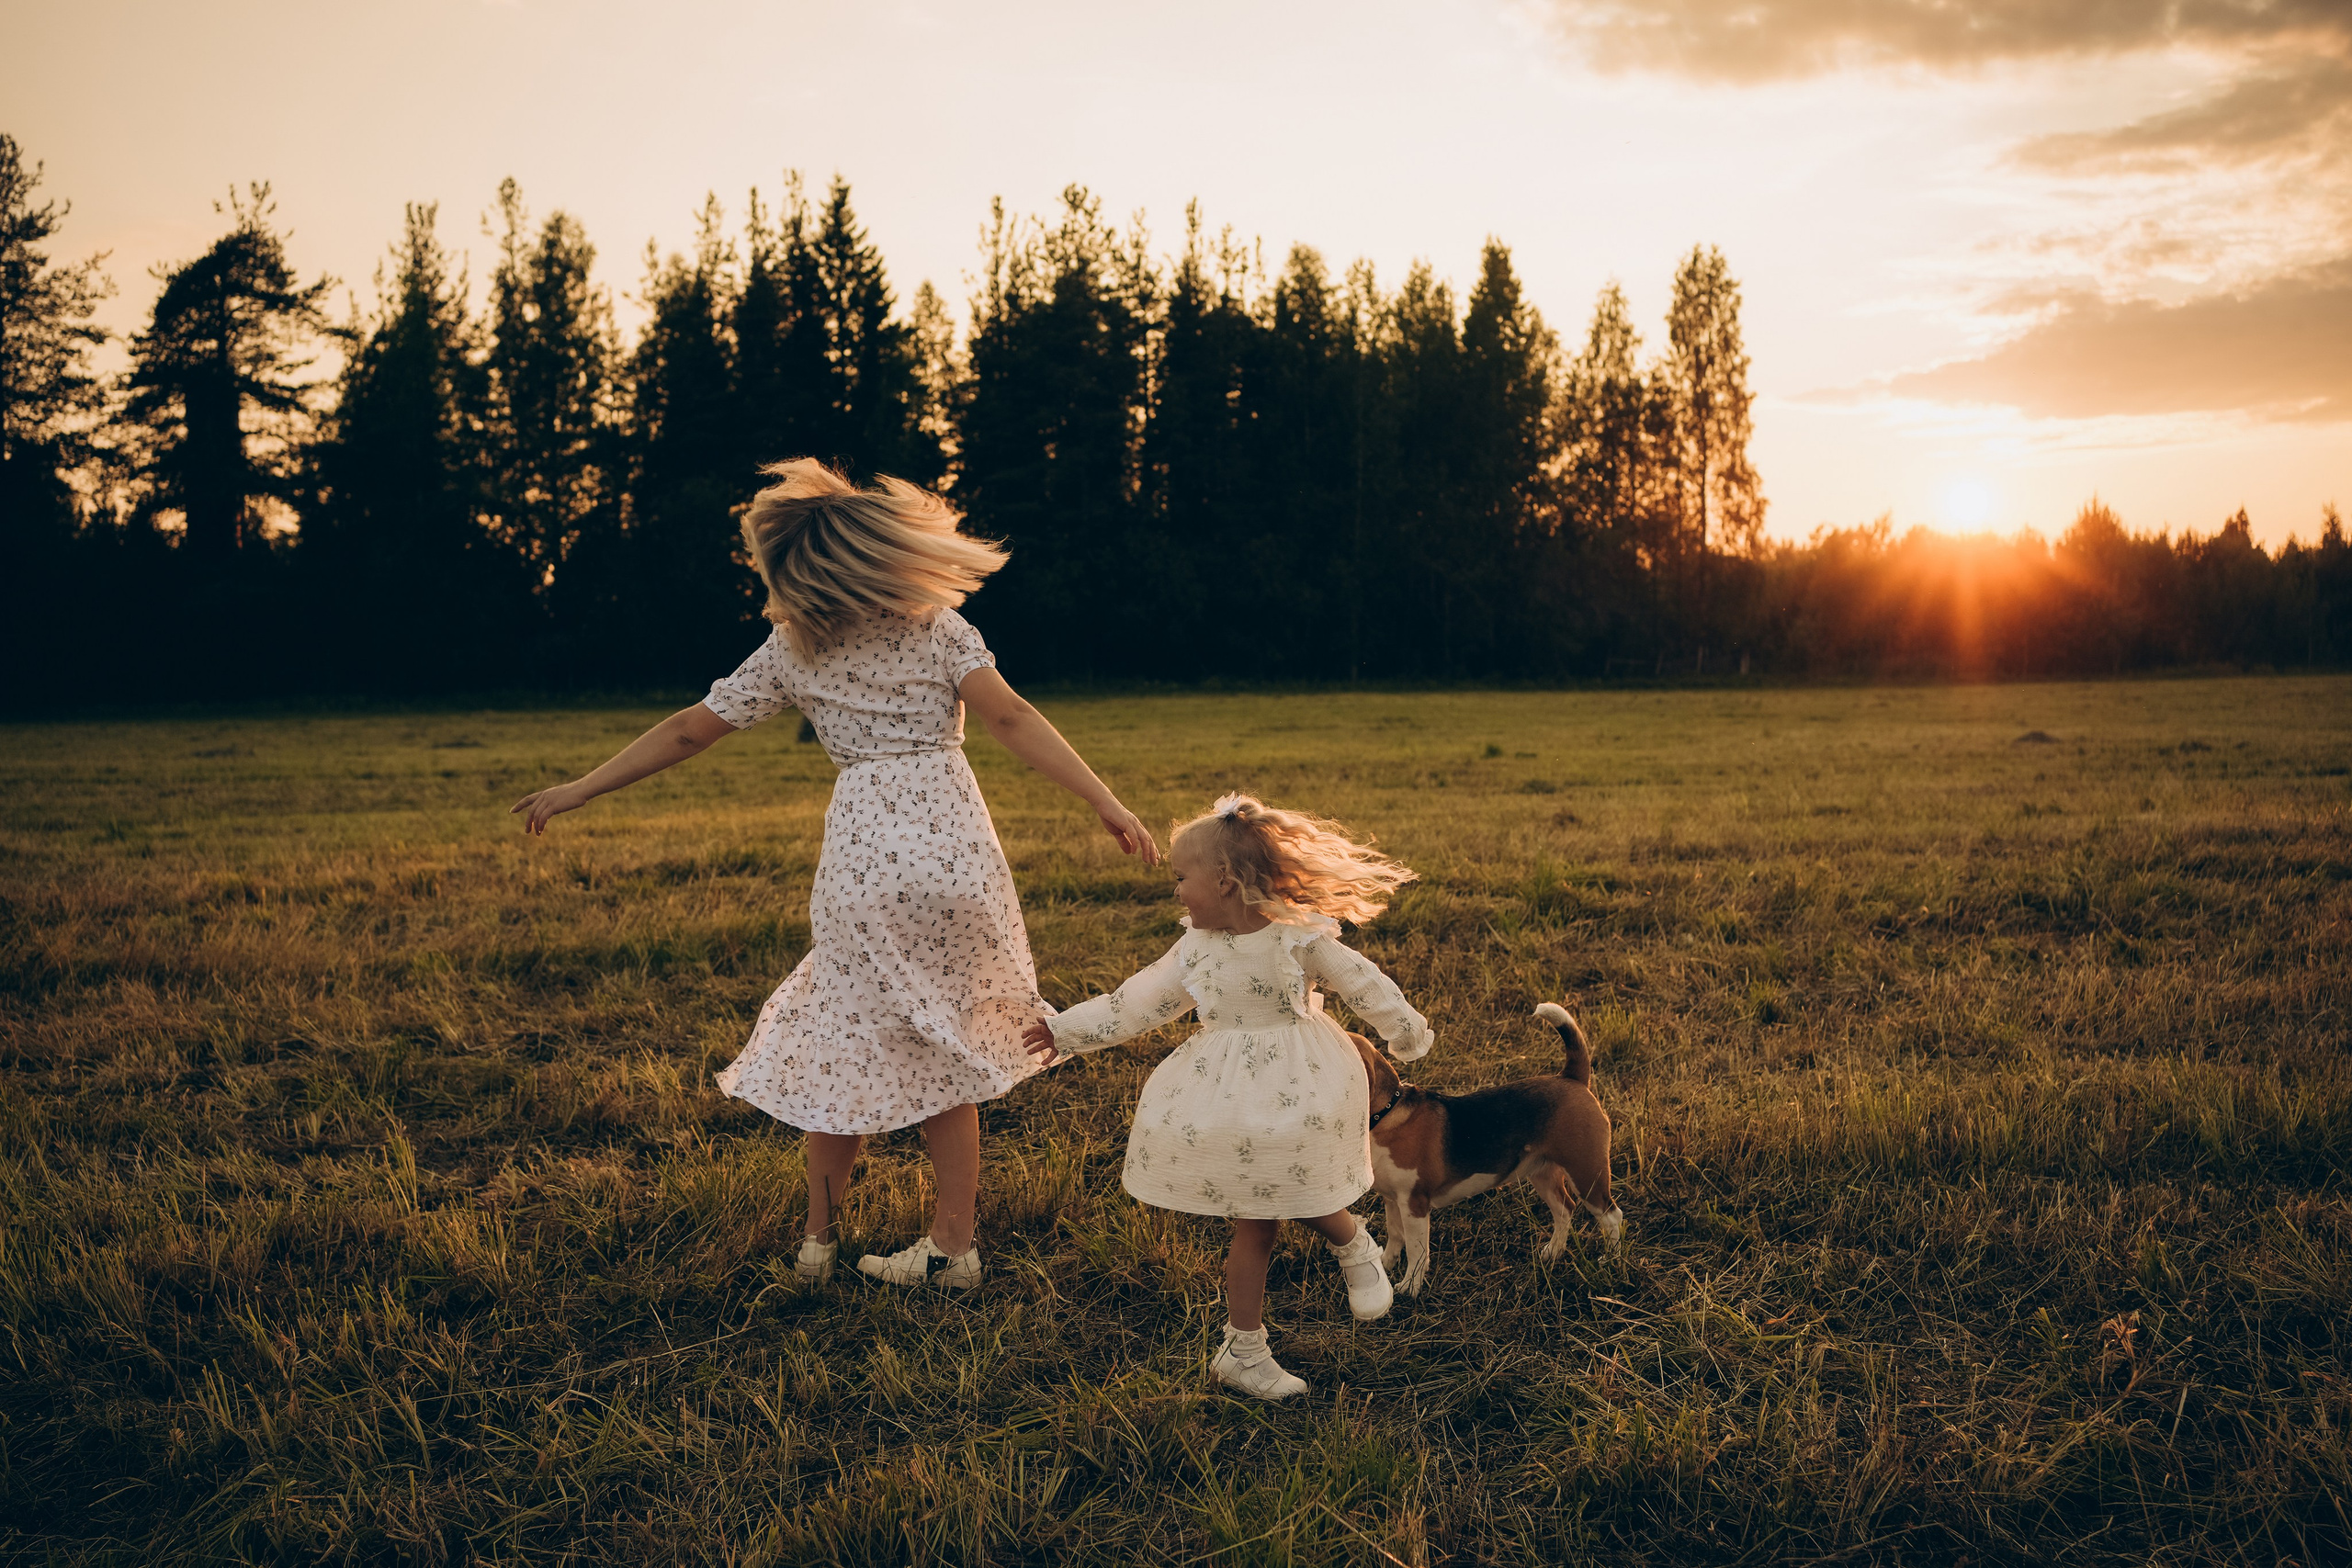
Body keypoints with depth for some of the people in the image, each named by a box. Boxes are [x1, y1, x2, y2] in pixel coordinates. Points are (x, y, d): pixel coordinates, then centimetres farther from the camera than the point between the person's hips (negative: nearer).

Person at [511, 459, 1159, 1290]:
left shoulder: (791, 651, 4)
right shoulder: (938, 624, 3)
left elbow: (687, 731, 8)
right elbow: (1010, 719, -9)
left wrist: (576, 791, 18)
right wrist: (1109, 805, -13)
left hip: (864, 851, -1)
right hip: (956, 844, 1)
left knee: (846, 1044, 15)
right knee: (943, 1050, 13)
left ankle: (818, 1238, 25)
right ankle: (950, 1245, 19)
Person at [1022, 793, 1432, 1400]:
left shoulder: (1299, 937, -12)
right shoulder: (1195, 948, -1)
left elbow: (1364, 985, -2)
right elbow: (1137, 1002, 6)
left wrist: (1407, 1036, 7)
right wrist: (1066, 1031, 7)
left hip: (1300, 1096, -2)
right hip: (1229, 1109, 2)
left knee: (1308, 1204, 1)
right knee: (1253, 1226, 4)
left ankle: (1357, 1249, 38)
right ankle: (1244, 1350, 15)